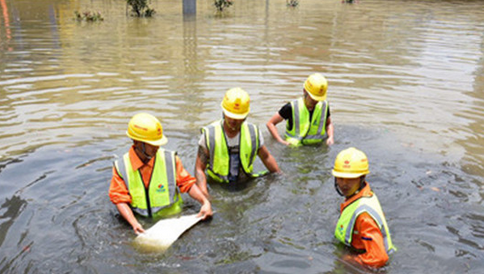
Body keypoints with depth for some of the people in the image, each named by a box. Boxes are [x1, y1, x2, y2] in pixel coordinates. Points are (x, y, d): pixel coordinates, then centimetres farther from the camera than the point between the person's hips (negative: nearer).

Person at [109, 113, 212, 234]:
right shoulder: (121, 167, -5)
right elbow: (120, 199, -7)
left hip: (172, 218, 0)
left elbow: (187, 183, 2)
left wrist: (205, 202, -12)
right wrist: (134, 223, -22)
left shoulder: (170, 159, -3)